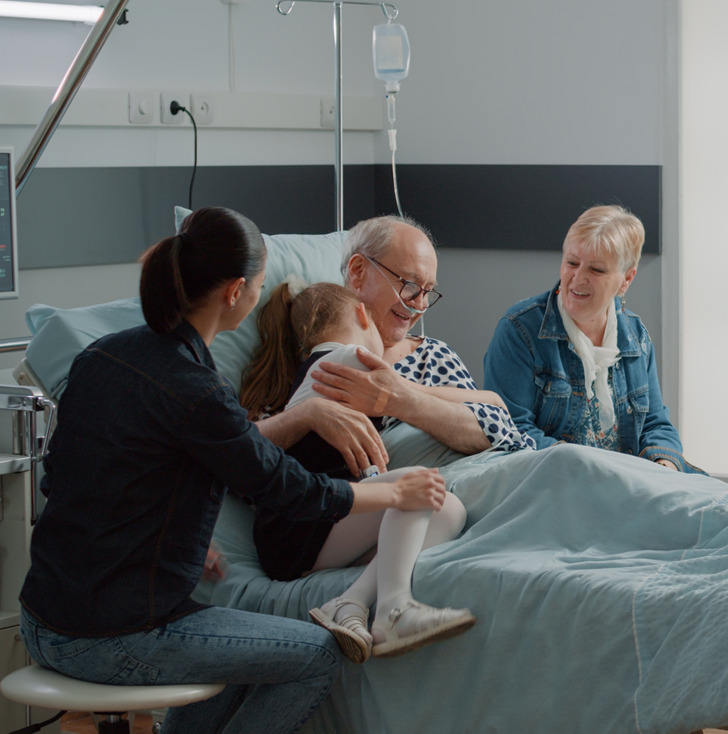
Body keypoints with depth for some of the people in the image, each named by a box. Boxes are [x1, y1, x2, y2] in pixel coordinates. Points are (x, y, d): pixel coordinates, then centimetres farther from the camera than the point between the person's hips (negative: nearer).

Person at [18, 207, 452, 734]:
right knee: (321, 655, 5)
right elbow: (288, 488, -10)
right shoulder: (195, 393, -21)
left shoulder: (101, 355, 4)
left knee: (254, 651, 27)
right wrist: (400, 493, 6)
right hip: (108, 642, -9)